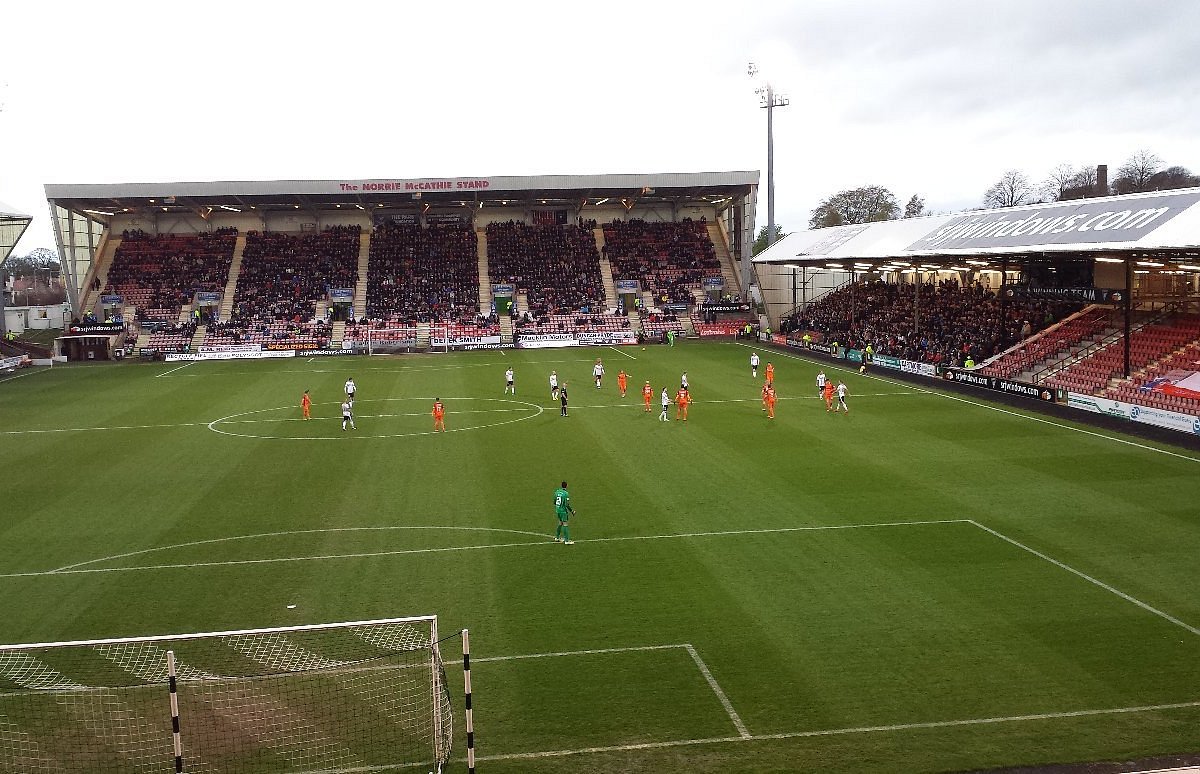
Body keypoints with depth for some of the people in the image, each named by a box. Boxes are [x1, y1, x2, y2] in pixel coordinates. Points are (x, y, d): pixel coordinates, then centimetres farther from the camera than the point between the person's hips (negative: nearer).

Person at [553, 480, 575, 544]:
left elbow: (554, 502, 11)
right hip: (564, 511, -7)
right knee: (565, 524, -3)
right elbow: (567, 505, -19)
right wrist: (572, 511, -7)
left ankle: (557, 537, 28)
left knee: (560, 523, 21)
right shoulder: (566, 493, -18)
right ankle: (567, 540, -2)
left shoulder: (557, 492, 3)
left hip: (557, 510, 7)